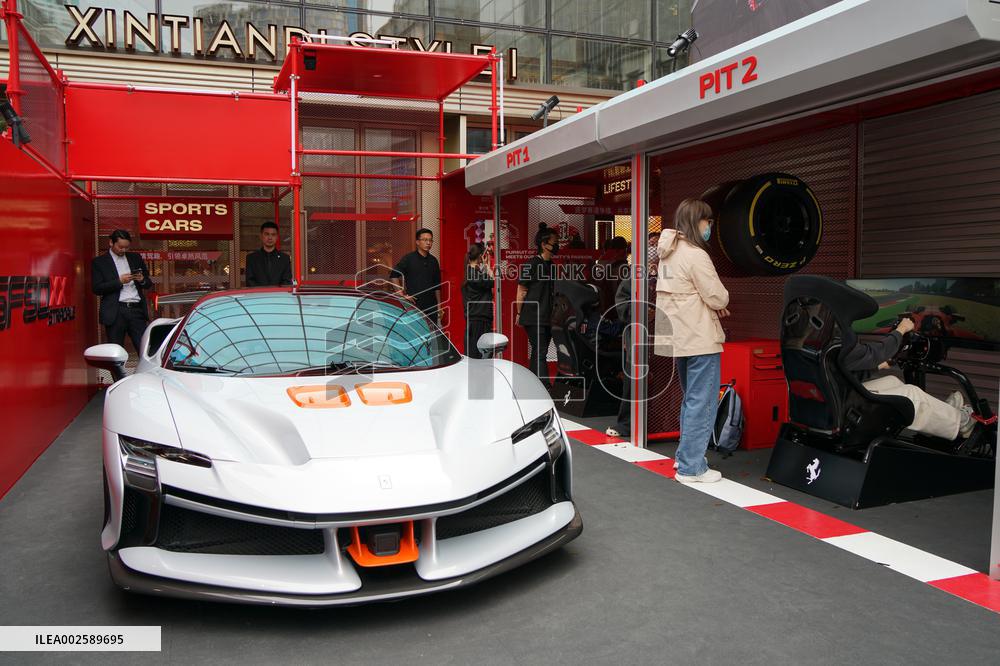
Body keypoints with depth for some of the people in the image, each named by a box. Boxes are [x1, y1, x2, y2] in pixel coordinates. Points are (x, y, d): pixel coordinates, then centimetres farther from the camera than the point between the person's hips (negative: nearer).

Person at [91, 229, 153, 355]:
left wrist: (142, 280, -4)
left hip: (137, 310, 3)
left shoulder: (136, 258, 16)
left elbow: (148, 284, 19)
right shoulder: (99, 262, 4)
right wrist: (119, 281, -13)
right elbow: (97, 289, -4)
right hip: (116, 312, -3)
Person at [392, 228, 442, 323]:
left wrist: (439, 307, 13)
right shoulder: (408, 258, -2)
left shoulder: (433, 261, 13)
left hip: (431, 305, 5)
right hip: (414, 304, -5)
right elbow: (394, 276, -4)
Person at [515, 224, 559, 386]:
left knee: (538, 354, 12)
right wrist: (519, 314, -6)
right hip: (533, 318, -8)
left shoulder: (551, 266, 14)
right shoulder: (531, 265, -10)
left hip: (547, 318, 8)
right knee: (540, 354, -11)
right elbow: (521, 291, -8)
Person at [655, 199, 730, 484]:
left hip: (679, 338, 9)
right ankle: (691, 468, 2)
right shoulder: (695, 255, -17)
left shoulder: (668, 254, 11)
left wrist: (710, 305, 5)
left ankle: (686, 456, 29)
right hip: (701, 340, -9)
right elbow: (718, 297, -16)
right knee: (702, 403, -2)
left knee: (691, 400, 21)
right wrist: (719, 303, 6)